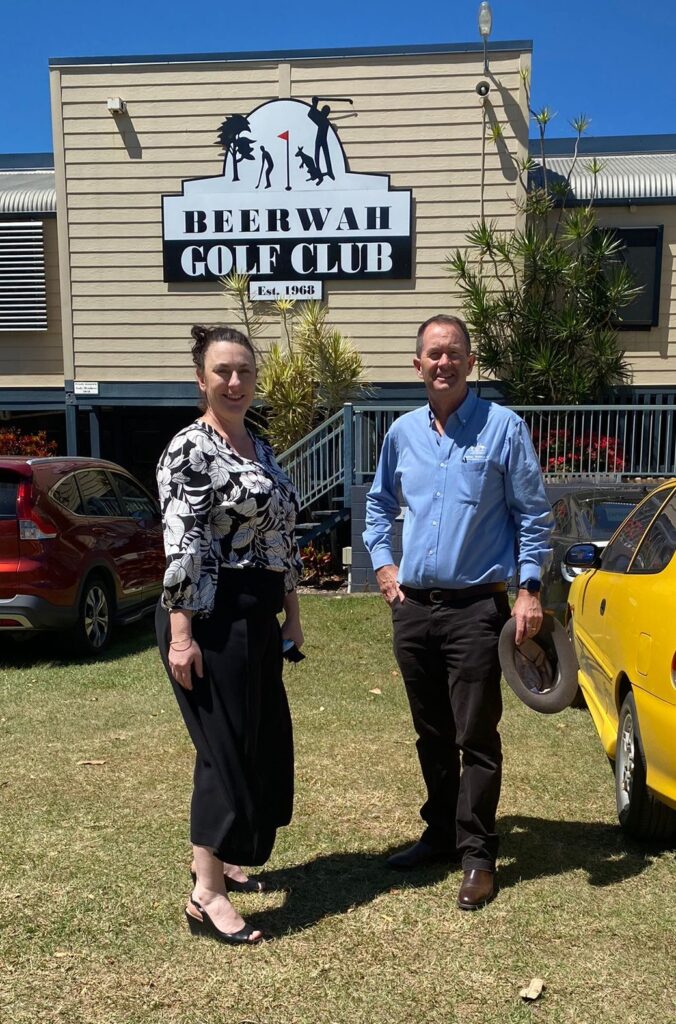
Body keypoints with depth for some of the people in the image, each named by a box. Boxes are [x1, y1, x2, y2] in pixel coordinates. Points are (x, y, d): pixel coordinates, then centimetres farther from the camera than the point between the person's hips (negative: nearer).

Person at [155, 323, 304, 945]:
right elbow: (182, 548, -18)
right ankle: (207, 894, 9)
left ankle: (219, 858, 34)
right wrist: (181, 634, -22)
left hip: (257, 615, 9)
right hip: (211, 616, -9)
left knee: (264, 740, 16)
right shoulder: (190, 450, -12)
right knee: (227, 747, -4)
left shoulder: (261, 449, 14)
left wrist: (292, 611, 17)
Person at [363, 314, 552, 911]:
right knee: (432, 734, 16)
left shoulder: (503, 428, -4)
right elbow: (380, 506, 22)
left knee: (477, 738, 1)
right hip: (413, 608, 5)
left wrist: (530, 589, -9)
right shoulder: (402, 434, 8)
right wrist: (383, 564, 9)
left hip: (476, 608, -4)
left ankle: (478, 854, 16)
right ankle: (441, 833, 32)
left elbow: (534, 514, -2)